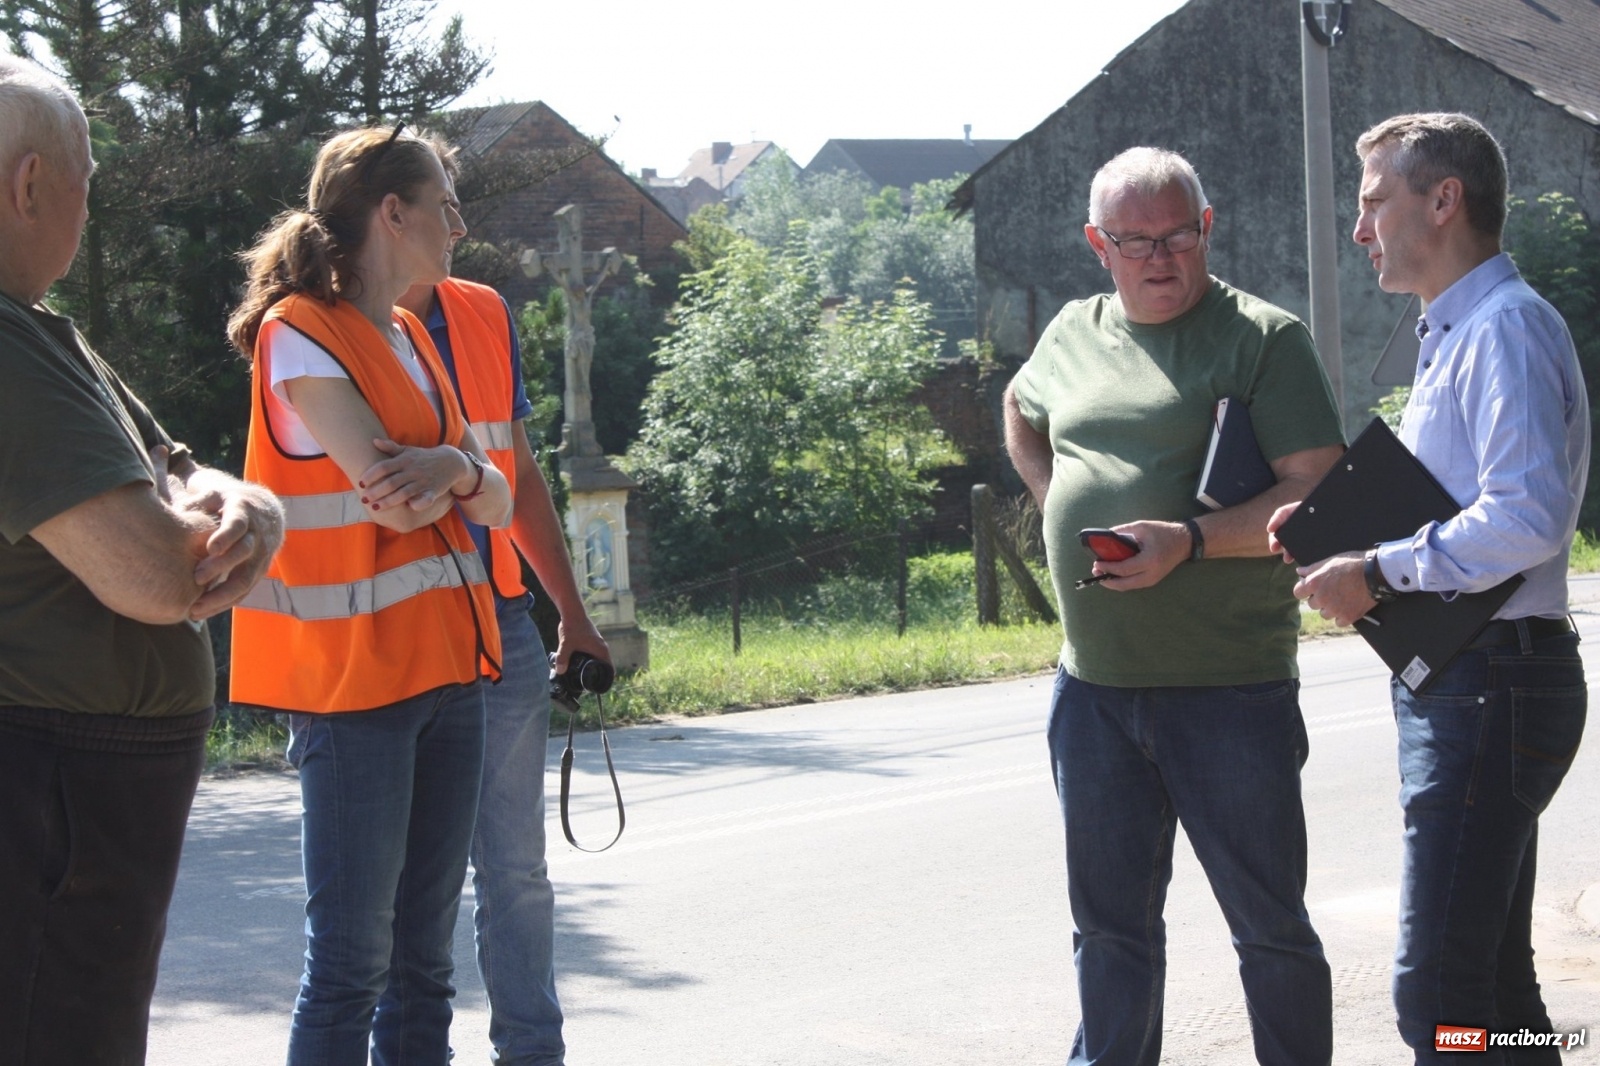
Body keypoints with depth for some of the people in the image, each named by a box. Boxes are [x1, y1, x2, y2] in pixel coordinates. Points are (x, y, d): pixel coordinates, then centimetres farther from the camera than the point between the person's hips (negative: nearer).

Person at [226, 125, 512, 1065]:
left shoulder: (408, 336, 16)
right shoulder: (302, 333, -8)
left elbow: (495, 504, 9)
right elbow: (393, 495, -17)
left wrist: (456, 470, -13)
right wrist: (463, 466, 1)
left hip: (445, 661, 8)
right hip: (355, 670, -8)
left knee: (425, 956, 10)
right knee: (352, 959, -6)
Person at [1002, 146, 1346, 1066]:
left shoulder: (1263, 337, -7)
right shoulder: (1075, 333, 11)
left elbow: (1319, 492, -13)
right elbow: (1021, 412, 32)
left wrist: (1190, 540, -24)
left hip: (1229, 688, -5)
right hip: (1093, 686, 5)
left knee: (1269, 924, 4)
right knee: (1110, 921, 15)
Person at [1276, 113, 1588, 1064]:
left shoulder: (1506, 329, -15)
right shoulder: (1452, 334, 19)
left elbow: (1528, 515, -28)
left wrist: (1379, 571, -20)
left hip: (1492, 687, -11)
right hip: (1459, 682, 11)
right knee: (1493, 978, 17)